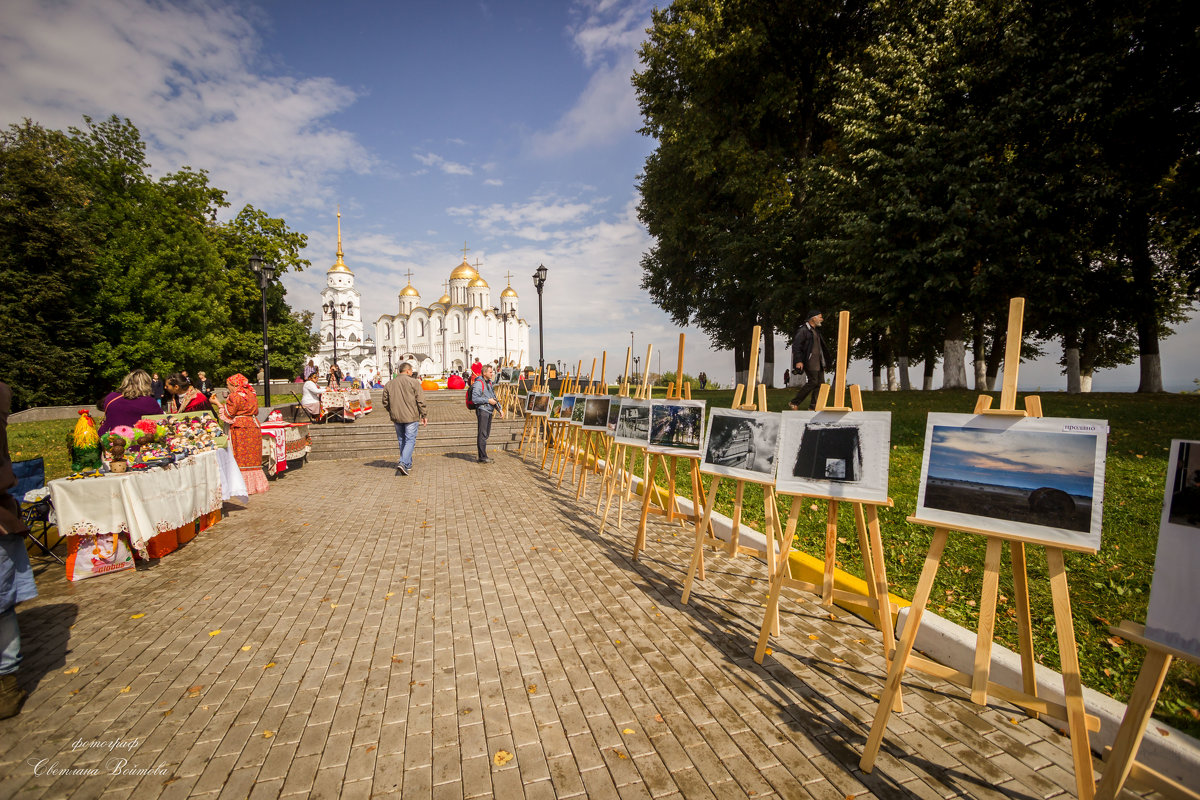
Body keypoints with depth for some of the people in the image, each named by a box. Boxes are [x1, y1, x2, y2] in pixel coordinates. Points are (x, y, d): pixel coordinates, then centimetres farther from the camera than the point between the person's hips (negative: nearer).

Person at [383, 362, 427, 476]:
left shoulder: (389, 384, 8)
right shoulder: (414, 382, -7)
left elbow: (385, 402, 12)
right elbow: (420, 401, -9)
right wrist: (423, 416, -1)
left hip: (396, 418, 5)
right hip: (411, 417, -5)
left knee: (402, 441, 15)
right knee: (410, 440, -2)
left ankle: (408, 464, 23)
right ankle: (403, 463, -18)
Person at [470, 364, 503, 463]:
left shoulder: (489, 383, 18)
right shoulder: (478, 383, -10)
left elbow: (494, 397, 24)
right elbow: (474, 399, -18)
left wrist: (500, 409, 16)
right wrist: (488, 400, -16)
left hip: (489, 411, 9)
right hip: (482, 410, -9)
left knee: (486, 434, 11)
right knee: (482, 434, -8)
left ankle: (483, 456, 18)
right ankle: (483, 457, -6)